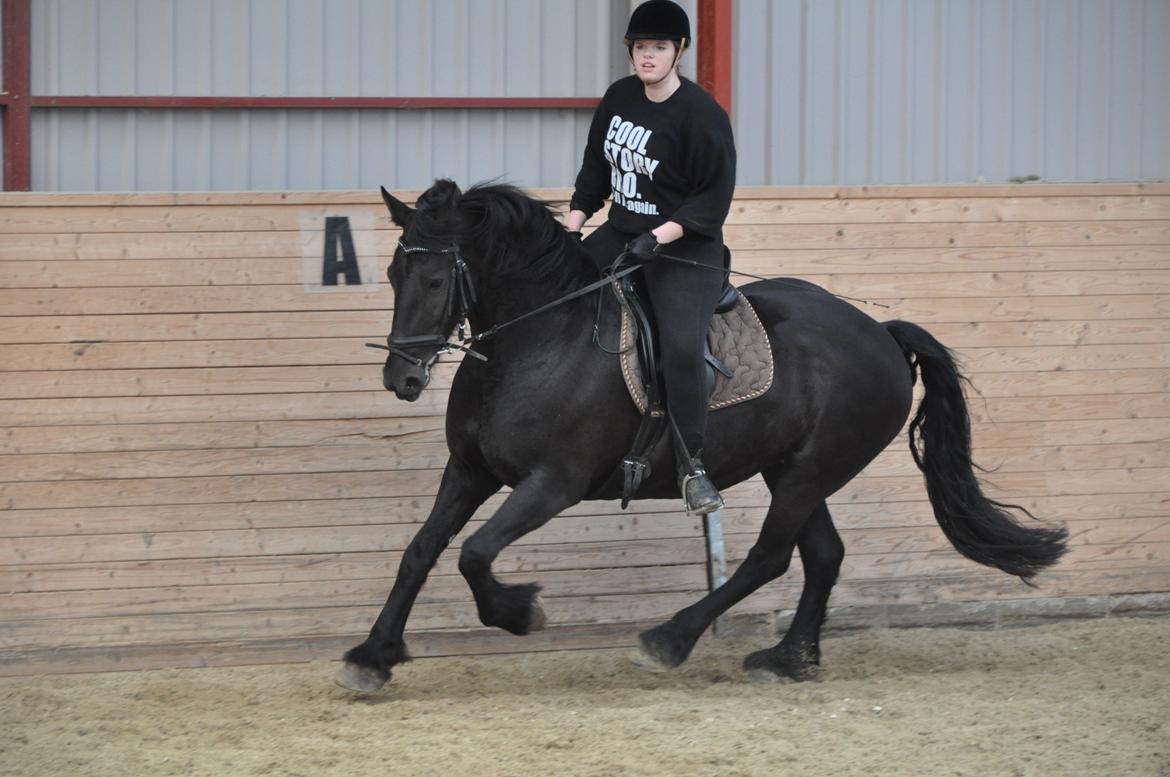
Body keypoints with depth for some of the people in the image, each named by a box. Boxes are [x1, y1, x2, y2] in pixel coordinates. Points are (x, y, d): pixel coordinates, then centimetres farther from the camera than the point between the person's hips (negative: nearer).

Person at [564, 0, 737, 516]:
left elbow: (715, 199, -16)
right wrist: (572, 222, 4)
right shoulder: (620, 97, 4)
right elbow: (596, 166, 15)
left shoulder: (702, 115, -16)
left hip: (685, 245, -8)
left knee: (682, 346, -28)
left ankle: (692, 466, -17)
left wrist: (661, 236, -25)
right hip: (621, 235, 8)